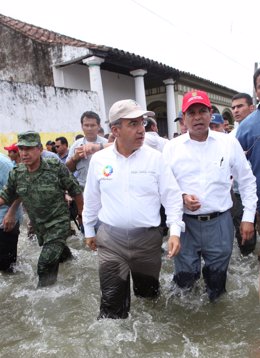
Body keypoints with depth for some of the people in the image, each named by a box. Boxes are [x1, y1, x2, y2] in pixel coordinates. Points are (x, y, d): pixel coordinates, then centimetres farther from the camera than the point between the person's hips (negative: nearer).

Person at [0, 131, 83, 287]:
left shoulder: (56, 168, -21)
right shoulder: (16, 174, -7)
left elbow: (76, 191, -12)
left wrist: (82, 213, -4)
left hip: (58, 223, -5)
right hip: (38, 225, 5)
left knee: (46, 265, -13)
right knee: (58, 251, 27)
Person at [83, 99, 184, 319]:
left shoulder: (155, 157, -6)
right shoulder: (99, 159, -2)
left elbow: (171, 196, -3)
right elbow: (91, 199, 9)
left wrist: (175, 231, -11)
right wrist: (89, 230, 14)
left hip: (148, 238, 0)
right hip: (110, 239, 0)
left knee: (148, 294, 19)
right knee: (112, 302, 8)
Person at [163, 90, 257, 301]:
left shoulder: (229, 143, -1)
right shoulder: (172, 147, -2)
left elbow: (247, 181, 6)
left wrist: (248, 217, 3)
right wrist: (181, 197, -15)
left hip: (220, 222, 1)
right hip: (185, 224, 0)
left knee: (217, 281, 18)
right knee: (184, 281, 12)